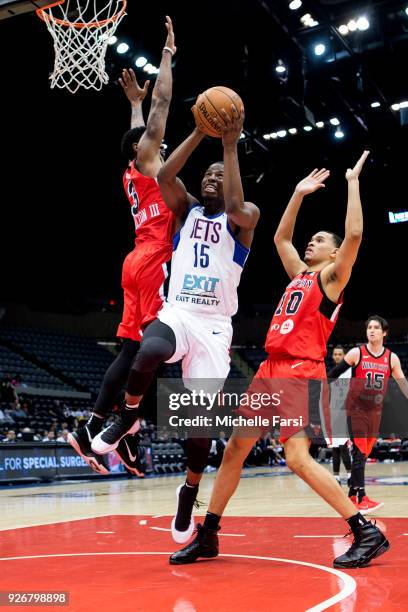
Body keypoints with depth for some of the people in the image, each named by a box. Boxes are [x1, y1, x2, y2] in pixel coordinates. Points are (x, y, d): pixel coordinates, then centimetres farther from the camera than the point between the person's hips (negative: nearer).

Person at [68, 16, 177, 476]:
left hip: (139, 264, 9)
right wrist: (168, 53, 8)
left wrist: (134, 101, 51)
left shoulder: (133, 173, 22)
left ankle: (92, 429, 1)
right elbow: (163, 102, 1)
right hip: (154, 263, -9)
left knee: (132, 349, 5)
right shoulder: (145, 162, 2)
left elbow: (139, 129, 43)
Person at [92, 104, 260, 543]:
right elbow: (164, 176, -6)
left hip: (214, 326, -1)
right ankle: (128, 417, -7)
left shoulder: (244, 218, 6)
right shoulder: (187, 210, 13)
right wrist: (200, 132, -9)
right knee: (149, 351, -37)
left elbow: (235, 208, -20)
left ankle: (188, 495, 19)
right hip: (176, 313, 1)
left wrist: (230, 146, -17)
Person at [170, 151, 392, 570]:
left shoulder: (332, 277, 0)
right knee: (234, 449, 8)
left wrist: (352, 182, -8)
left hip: (301, 373, -8)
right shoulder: (300, 274, 21)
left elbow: (354, 234, -15)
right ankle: (207, 536, 17)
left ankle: (368, 534, -9)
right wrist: (298, 194, 30)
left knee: (298, 458, -19)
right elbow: (280, 238, 32)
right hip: (271, 369, 8)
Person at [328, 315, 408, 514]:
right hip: (356, 409, -4)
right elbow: (333, 374, 0)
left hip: (375, 411, 4)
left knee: (364, 454, 10)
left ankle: (352, 495, 22)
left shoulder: (391, 358, 1)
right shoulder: (356, 353, -7)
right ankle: (361, 499, -11)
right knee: (360, 453, -10)